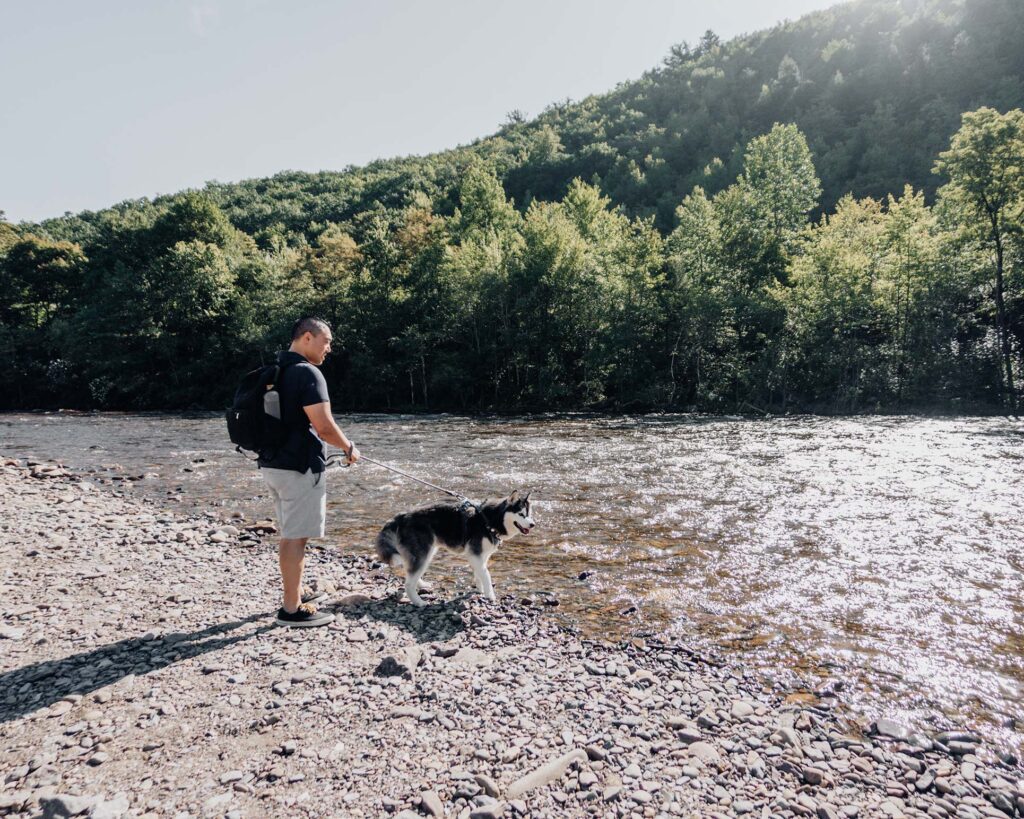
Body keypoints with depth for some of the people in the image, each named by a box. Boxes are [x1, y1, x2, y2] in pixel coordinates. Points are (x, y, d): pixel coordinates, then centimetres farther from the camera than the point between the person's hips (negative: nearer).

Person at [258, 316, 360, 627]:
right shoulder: (307, 372, -17)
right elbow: (324, 426, -23)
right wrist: (349, 447, -6)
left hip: (273, 463, 10)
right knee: (296, 537, -1)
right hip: (299, 466, -10)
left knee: (289, 534, 19)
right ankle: (292, 609, 7)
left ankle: (294, 596, 32)